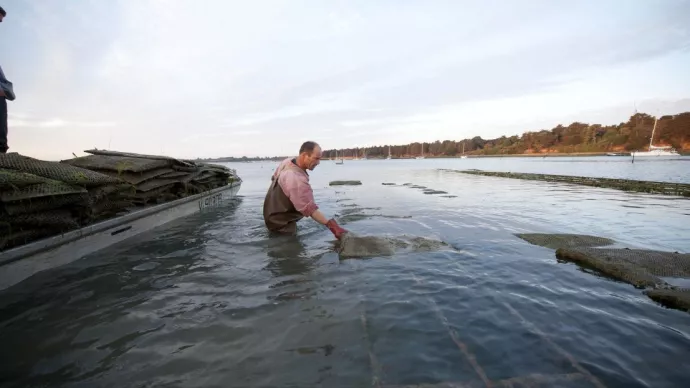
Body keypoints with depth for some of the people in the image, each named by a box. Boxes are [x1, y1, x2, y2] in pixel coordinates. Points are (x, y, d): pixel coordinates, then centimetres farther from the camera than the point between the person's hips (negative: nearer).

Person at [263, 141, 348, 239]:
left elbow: (274, 177, 12)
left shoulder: (287, 162, -7)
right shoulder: (298, 180, -39)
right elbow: (310, 209, -36)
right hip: (281, 224, -10)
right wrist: (331, 225, -37)